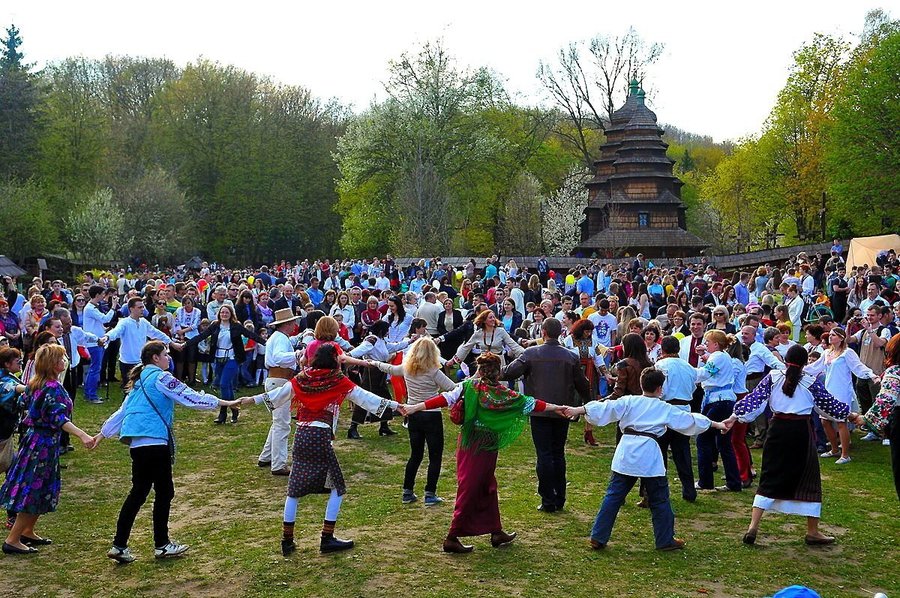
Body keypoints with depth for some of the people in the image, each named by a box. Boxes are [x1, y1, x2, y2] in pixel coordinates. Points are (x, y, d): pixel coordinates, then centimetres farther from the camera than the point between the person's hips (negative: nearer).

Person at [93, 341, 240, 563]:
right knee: (164, 492, 3)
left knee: (138, 493, 12)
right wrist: (224, 403, -7)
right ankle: (162, 545, 12)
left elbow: (122, 410, 25)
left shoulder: (139, 380, 20)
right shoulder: (161, 378, -7)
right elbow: (191, 397, -10)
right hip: (154, 442, -9)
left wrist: (103, 433, 33)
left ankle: (119, 546, 11)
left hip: (137, 443, 9)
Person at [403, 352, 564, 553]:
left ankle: (496, 532, 25)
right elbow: (528, 403, -5)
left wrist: (415, 407, -16)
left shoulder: (468, 386, -5)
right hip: (487, 447, -4)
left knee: (487, 486, 16)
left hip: (467, 444, 4)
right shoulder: (503, 394, -10)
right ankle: (452, 537, 2)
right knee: (470, 490, 2)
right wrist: (554, 407, 5)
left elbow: (445, 399, -14)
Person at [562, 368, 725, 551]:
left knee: (613, 496, 8)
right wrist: (715, 424, 27)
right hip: (649, 456, -2)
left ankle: (598, 538, 8)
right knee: (659, 499, 13)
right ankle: (666, 540, 22)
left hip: (625, 454, 2)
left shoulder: (628, 402, 7)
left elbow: (605, 408, -3)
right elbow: (690, 420, 15)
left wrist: (578, 410, -6)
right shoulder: (665, 409, 7)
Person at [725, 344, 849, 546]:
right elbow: (830, 403, 8)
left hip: (778, 430, 2)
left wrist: (735, 416, -1)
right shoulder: (811, 383, -4)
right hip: (801, 433, -2)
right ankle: (812, 532, 19)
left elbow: (753, 399, -6)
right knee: (808, 478, 11)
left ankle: (753, 526, 1)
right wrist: (849, 412, 26)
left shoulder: (772, 377, -1)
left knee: (769, 478, 9)